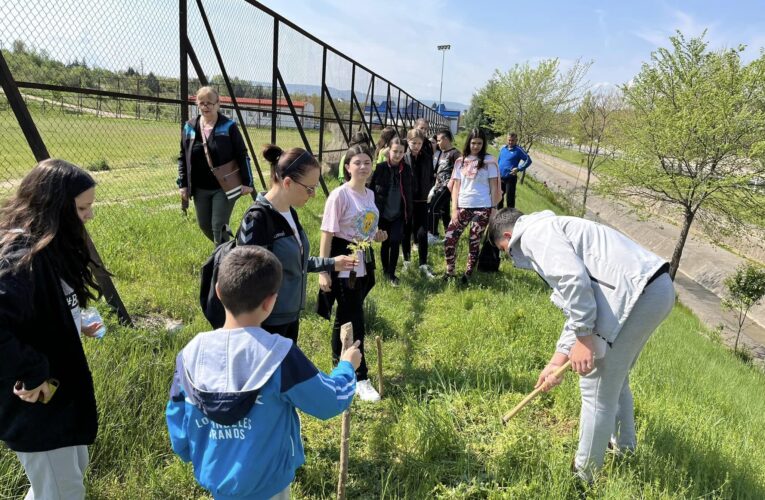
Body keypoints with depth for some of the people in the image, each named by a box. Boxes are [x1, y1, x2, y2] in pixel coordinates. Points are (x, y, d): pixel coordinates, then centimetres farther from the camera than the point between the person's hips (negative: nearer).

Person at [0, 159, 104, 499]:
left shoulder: (49, 245, 2)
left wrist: (75, 326, 5)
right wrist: (31, 374, -27)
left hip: (60, 386, 9)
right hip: (36, 402, -9)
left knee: (74, 469, 26)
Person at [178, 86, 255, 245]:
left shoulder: (228, 126, -7)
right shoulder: (189, 127, 4)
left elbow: (242, 156, -5)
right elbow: (182, 158, 9)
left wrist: (247, 182, -9)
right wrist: (183, 184, 5)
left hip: (225, 187, -5)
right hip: (200, 189, 5)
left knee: (218, 227, -7)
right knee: (204, 225, 14)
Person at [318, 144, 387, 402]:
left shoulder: (370, 194, 8)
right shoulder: (339, 195, -15)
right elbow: (327, 234, -16)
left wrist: (376, 235, 1)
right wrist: (323, 271, -19)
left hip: (363, 263, 7)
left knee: (344, 318, 19)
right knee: (354, 322, -3)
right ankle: (361, 379, 9)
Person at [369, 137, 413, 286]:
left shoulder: (406, 169, 0)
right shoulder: (381, 167, -8)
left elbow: (408, 192, 7)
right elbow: (371, 189, -4)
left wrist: (409, 212, 7)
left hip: (398, 214, 1)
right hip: (383, 213, -1)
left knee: (395, 241, -9)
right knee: (385, 243, 10)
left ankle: (391, 273, 6)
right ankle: (385, 270, 30)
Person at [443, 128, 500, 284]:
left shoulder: (488, 161, 0)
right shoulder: (460, 161, 8)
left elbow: (493, 186, 1)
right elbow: (456, 186, 7)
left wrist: (493, 209, -4)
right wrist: (454, 208, -1)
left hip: (482, 208, -3)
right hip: (463, 207, 3)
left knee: (474, 243, 4)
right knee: (449, 240, -4)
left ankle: (467, 275, 17)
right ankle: (449, 272, 14)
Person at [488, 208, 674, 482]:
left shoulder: (534, 233, -2)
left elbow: (573, 279, -21)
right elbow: (578, 308, 26)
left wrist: (583, 337, -13)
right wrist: (558, 359, 23)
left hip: (637, 292, -11)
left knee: (597, 388, 3)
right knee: (615, 379, 26)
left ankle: (584, 476, 18)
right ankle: (625, 451, 46)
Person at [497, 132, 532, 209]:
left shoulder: (518, 150, -8)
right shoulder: (503, 148, 7)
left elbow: (528, 160, -9)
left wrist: (518, 169, -18)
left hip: (510, 178, -6)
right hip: (500, 177, 6)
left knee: (510, 198, 0)